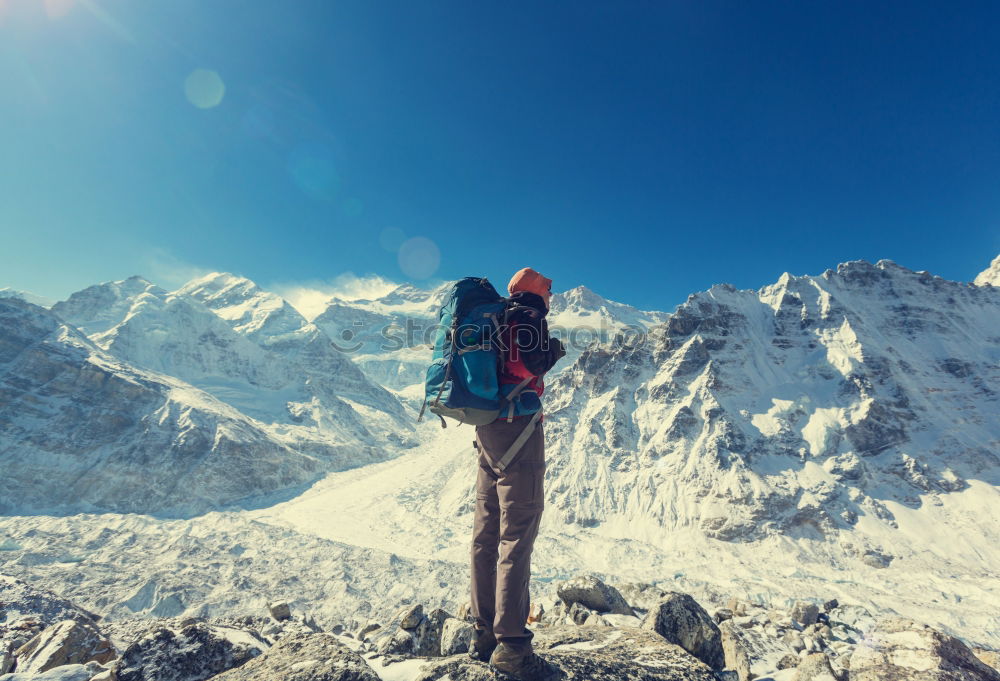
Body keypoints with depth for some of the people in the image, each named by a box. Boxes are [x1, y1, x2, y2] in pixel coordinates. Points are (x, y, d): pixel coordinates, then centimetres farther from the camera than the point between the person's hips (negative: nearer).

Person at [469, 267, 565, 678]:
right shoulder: (528, 318, -5)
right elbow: (534, 364, -19)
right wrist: (555, 350, -2)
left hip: (486, 428, 8)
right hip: (518, 426, -8)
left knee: (486, 532, 11)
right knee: (516, 534, -4)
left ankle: (483, 633, 20)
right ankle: (510, 644, 1)